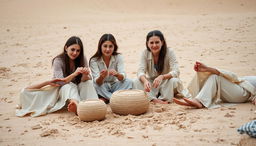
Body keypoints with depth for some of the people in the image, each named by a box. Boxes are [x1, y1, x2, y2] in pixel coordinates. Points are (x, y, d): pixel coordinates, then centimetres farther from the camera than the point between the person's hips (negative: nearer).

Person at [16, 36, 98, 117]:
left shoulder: (82, 59, -7)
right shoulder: (58, 61, -14)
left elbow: (83, 80, -15)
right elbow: (61, 82, -23)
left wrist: (85, 75, -39)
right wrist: (74, 74, -39)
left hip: (78, 89, 3)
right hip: (62, 90, -3)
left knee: (88, 82, -26)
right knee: (68, 86, -36)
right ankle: (75, 104, -68)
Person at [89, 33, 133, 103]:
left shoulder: (118, 57, -8)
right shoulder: (94, 60, -14)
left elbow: (123, 77, -20)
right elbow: (97, 82, -23)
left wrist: (117, 74, -44)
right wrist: (101, 77, -46)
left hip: (114, 86, 2)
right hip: (102, 87, -2)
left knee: (129, 82, -23)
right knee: (94, 85, -33)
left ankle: (106, 99, -25)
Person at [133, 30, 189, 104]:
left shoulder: (169, 52, -15)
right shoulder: (145, 53, -8)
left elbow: (176, 72, -25)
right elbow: (140, 71, -19)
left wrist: (162, 77, -46)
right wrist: (145, 81, -43)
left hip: (165, 84, -2)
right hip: (151, 85, 2)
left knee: (174, 81, -34)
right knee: (136, 82, -25)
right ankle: (155, 100, -34)